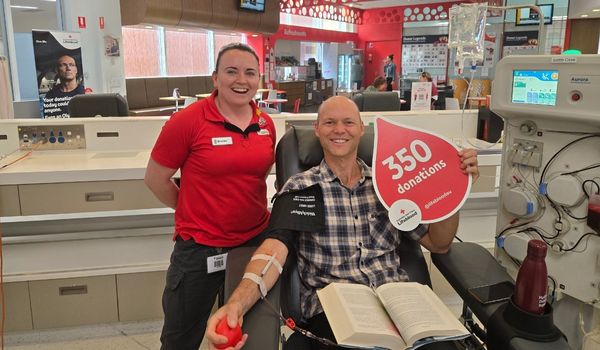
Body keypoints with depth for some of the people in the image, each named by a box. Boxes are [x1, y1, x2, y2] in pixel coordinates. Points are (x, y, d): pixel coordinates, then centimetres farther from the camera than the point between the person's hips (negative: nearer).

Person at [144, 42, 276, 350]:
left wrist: (247, 207, 8)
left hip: (255, 242, 4)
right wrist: (193, 211, 0)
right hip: (199, 248, -4)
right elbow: (155, 179, -7)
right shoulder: (187, 121, -16)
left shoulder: (266, 124, -1)